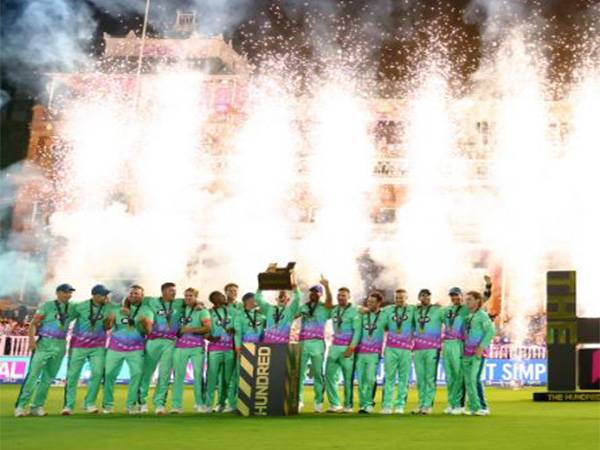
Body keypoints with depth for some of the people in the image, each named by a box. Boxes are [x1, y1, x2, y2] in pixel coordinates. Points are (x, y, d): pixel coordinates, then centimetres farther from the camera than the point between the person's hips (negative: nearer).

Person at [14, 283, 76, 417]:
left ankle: (37, 407, 13)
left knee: (48, 377, 6)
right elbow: (34, 323, -8)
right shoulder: (47, 306, -3)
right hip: (45, 343, -5)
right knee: (33, 374, -10)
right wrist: (31, 339, -21)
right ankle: (20, 406, -9)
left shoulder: (71, 307, 11)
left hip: (61, 346, 5)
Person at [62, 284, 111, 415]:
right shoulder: (81, 306, -10)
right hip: (79, 345, -2)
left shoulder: (109, 307, -3)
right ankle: (68, 405, 8)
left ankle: (89, 403, 5)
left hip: (98, 346, 2)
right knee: (72, 375, 0)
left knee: (97, 373, -8)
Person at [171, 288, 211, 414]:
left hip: (197, 346, -3)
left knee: (198, 374, -3)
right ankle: (176, 405, -2)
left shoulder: (202, 311, 3)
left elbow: (207, 328, -9)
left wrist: (191, 330, -12)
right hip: (180, 346, 3)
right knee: (178, 375, -2)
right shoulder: (181, 309, 15)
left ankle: (200, 404, 6)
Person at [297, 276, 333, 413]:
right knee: (299, 372, 0)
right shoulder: (303, 307, 15)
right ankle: (298, 400, 5)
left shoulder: (324, 307, 4)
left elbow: (330, 301, -17)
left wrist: (326, 286, -34)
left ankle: (319, 402, 5)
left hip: (317, 343, -3)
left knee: (317, 374, 1)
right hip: (303, 343, 3)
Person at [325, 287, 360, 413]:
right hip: (334, 346, 6)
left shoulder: (354, 311, -5)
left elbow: (357, 330, -10)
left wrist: (351, 348, -16)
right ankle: (334, 404, 6)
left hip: (347, 348, -5)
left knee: (348, 378, -2)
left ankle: (348, 406, 6)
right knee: (329, 375, 0)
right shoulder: (334, 310, 13)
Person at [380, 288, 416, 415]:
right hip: (390, 349, 1)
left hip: (406, 350, 0)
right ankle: (387, 405, -1)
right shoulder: (388, 310, 9)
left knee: (404, 378, 0)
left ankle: (400, 405, 4)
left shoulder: (413, 310, 6)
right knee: (389, 377, -1)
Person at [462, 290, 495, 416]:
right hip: (467, 352, 7)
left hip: (478, 352, -7)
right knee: (468, 380, 2)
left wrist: (481, 347, -19)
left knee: (475, 379, -15)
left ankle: (483, 407, -9)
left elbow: (491, 331, -14)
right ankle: (473, 407, 6)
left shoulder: (482, 315, -5)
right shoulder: (468, 316, 16)